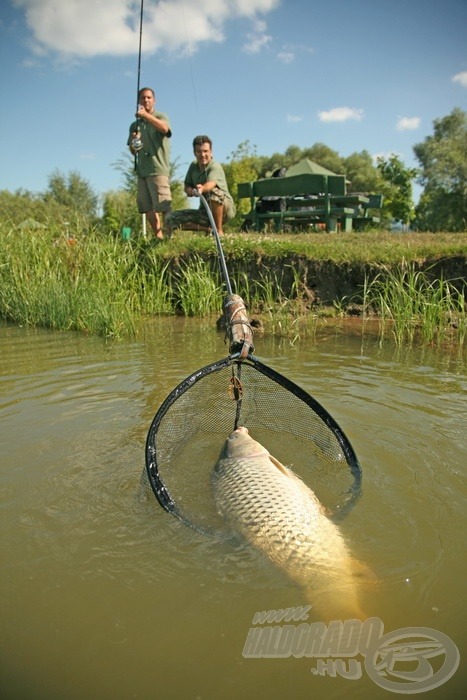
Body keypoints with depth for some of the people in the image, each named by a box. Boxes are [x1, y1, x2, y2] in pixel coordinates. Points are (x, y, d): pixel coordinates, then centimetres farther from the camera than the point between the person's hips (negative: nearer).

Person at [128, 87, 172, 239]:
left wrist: (145, 114, -27)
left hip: (158, 169, -6)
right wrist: (133, 145, 1)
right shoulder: (135, 125, 20)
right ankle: (159, 237, 8)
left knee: (164, 206, -15)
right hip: (142, 170, 6)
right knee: (148, 207, 3)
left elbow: (165, 128, -20)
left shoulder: (160, 117, 5)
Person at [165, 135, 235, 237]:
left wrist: (202, 188, -63)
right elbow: (187, 186, 12)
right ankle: (208, 229, -4)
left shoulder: (215, 166, -18)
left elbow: (211, 183, -39)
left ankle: (219, 231, -22)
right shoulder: (193, 166, 4)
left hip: (225, 209, -6)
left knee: (214, 191, -38)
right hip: (205, 212, 6)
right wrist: (190, 191, -13)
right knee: (170, 219, -8)